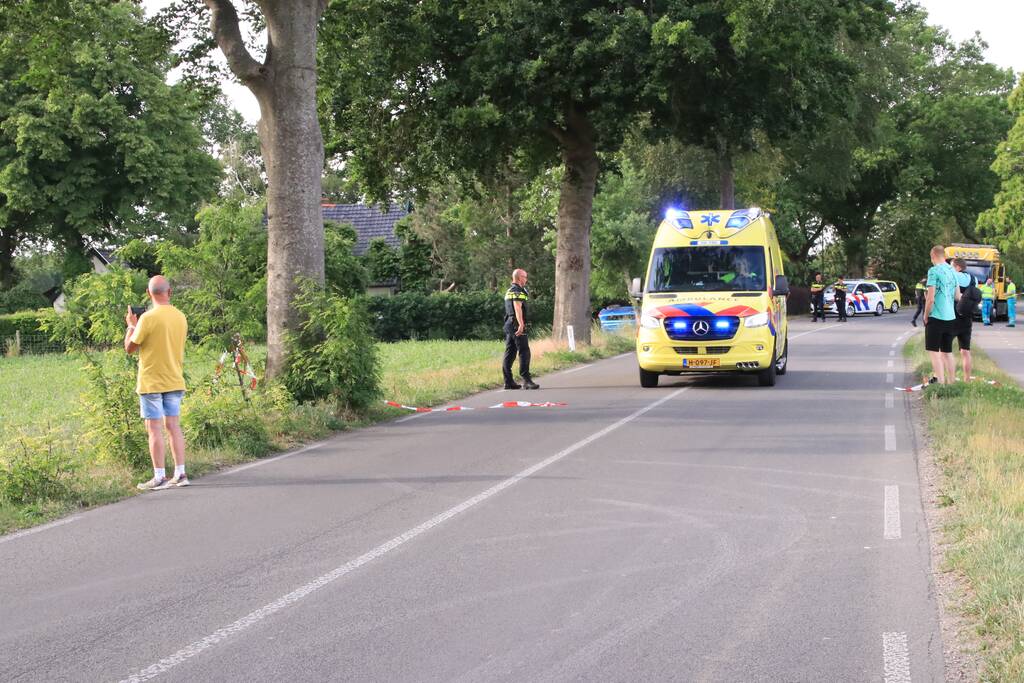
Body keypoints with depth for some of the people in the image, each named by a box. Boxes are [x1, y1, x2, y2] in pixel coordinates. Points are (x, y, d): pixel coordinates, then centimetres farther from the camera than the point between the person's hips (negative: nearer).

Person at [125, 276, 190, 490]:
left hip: (152, 382, -6)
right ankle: (180, 474, 10)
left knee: (155, 429, -3)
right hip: (175, 381, 6)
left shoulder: (148, 318, -15)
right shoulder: (181, 317, 5)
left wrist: (131, 325, 8)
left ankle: (159, 478, -3)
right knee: (174, 426, 10)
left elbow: (130, 348, -7)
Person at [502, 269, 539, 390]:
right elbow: (517, 308, -24)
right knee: (524, 352, -10)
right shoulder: (518, 291, -11)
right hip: (517, 325, -10)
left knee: (510, 353, 8)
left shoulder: (509, 291, 21)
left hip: (508, 325, 10)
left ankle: (508, 381, 8)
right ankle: (526, 380, -14)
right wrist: (521, 324, -33)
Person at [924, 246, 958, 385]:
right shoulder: (952, 271, 10)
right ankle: (950, 382, 15)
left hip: (936, 316, -7)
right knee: (947, 352, 13)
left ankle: (940, 382, -8)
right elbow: (957, 296, 15)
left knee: (934, 351, -2)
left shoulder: (934, 271, -12)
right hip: (950, 317, 7)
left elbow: (930, 297, -15)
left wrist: (926, 316, -5)